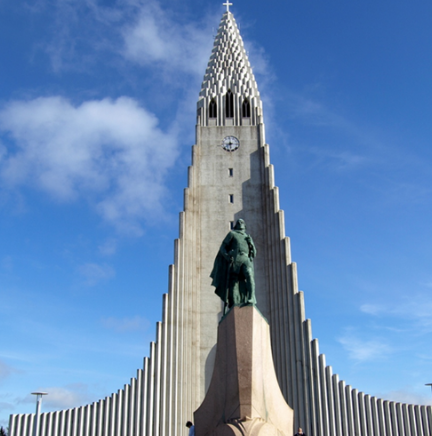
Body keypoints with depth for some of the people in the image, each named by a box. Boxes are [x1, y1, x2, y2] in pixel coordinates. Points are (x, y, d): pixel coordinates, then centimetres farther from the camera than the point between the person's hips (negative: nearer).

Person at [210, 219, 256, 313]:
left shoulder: (248, 237, 31)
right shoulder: (231, 234, 21)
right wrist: (226, 256, -10)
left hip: (245, 259, 2)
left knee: (249, 274, -28)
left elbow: (254, 253, 23)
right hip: (234, 259, -2)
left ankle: (251, 299, -41)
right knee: (233, 282, -11)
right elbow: (222, 248, 11)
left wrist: (251, 243, 4)